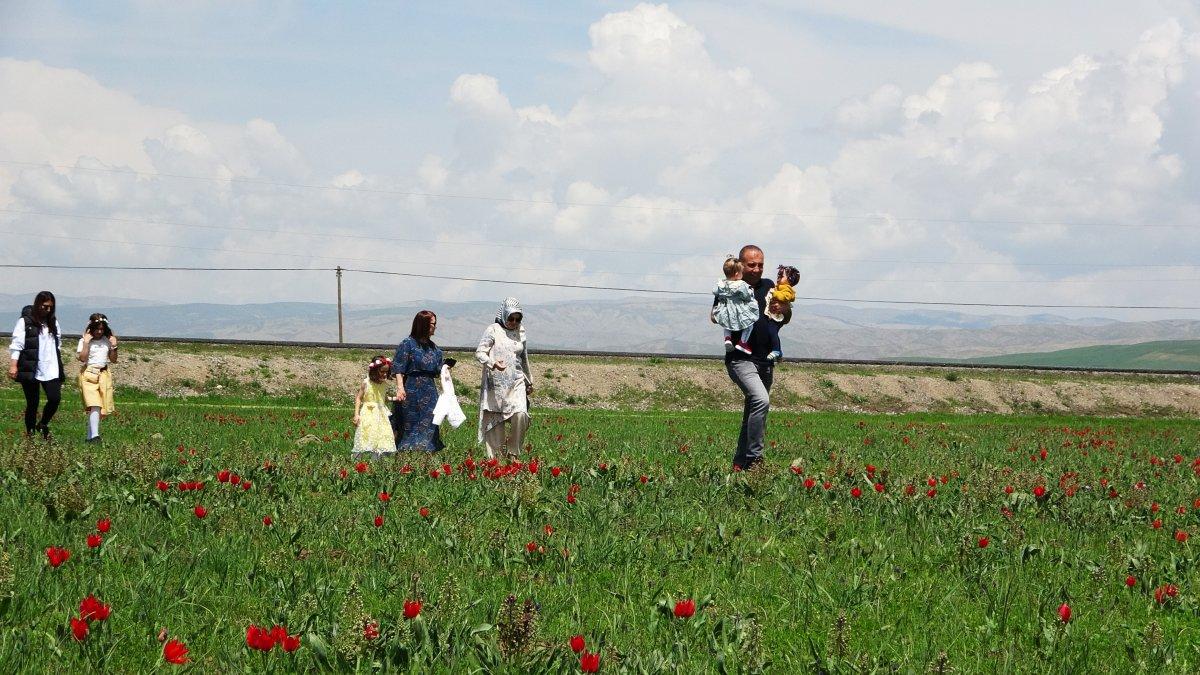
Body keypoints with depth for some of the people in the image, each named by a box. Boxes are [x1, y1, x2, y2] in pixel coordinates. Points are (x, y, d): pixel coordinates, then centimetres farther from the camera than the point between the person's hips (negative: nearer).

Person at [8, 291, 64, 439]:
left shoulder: (53, 322, 13)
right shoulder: (25, 321, -2)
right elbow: (17, 344, -6)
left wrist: (59, 368, 17)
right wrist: (13, 365, -15)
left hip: (50, 369, 4)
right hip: (30, 370, -4)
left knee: (55, 398, -9)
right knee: (32, 403, 0)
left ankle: (43, 424, 16)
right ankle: (30, 433, 12)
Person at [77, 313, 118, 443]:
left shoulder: (107, 341, 10)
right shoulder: (84, 341, -1)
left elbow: (113, 360, 13)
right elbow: (82, 358, -13)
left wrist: (114, 346, -1)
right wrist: (86, 342, -15)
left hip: (104, 374, 4)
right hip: (89, 374, -4)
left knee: (102, 409, 1)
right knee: (94, 406, -20)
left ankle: (90, 436, 13)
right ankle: (94, 435, -25)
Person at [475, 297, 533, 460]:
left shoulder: (520, 332, 12)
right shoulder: (493, 330, -2)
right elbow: (479, 353, -8)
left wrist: (529, 381, 32)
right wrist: (493, 363, -27)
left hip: (516, 382, 3)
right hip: (496, 384, -3)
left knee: (520, 415, -16)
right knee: (495, 421, -2)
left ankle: (513, 453, -3)